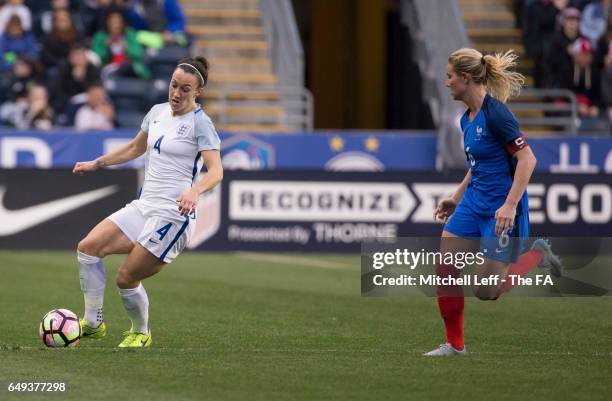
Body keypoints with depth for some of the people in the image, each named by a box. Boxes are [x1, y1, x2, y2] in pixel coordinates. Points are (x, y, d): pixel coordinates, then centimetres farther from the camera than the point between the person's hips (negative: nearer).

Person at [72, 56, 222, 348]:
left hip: (173, 212, -8)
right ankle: (93, 323, 0)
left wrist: (194, 191, -39)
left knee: (126, 278, -8)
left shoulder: (200, 123, -10)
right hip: (144, 205, 8)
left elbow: (215, 170, -20)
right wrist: (96, 164, 27)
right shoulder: (157, 112, 11)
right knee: (88, 247, -7)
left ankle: (140, 333, 18)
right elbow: (135, 148, 28)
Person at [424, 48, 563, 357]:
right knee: (445, 270, 0)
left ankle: (538, 255, 15)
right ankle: (454, 344, 11)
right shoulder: (468, 118, 9)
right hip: (473, 204, 9)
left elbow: (527, 159, -22)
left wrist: (510, 205, -27)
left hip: (501, 210, -9)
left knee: (486, 292, -6)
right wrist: (456, 199, 21)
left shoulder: (495, 114, -19)